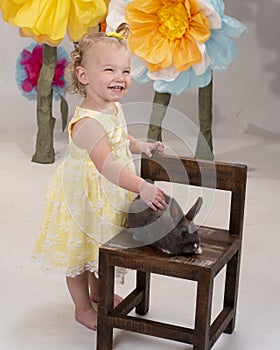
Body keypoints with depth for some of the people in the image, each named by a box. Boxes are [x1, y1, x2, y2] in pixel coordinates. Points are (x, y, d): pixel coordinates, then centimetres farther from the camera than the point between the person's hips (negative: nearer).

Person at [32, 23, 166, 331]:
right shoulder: (87, 122, -34)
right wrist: (142, 187, -51)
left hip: (108, 196, 9)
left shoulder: (114, 108, -2)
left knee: (98, 247, 27)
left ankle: (97, 291, 49)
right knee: (79, 252, 11)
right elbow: (107, 166, -44)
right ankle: (83, 309, 28)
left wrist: (143, 147, 8)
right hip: (83, 198, -9)